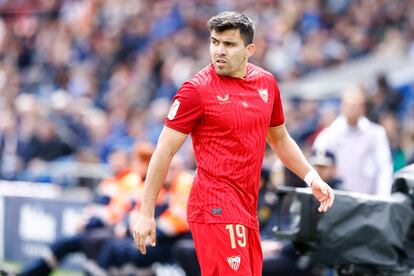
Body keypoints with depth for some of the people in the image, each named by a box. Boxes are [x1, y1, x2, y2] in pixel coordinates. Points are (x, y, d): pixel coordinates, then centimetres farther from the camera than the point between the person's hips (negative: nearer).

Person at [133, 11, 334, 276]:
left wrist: (312, 177, 14)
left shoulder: (266, 82, 11)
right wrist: (146, 213, -9)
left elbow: (280, 139, 26)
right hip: (215, 207, -7)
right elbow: (165, 152, -7)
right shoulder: (197, 89, -8)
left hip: (248, 210, 7)